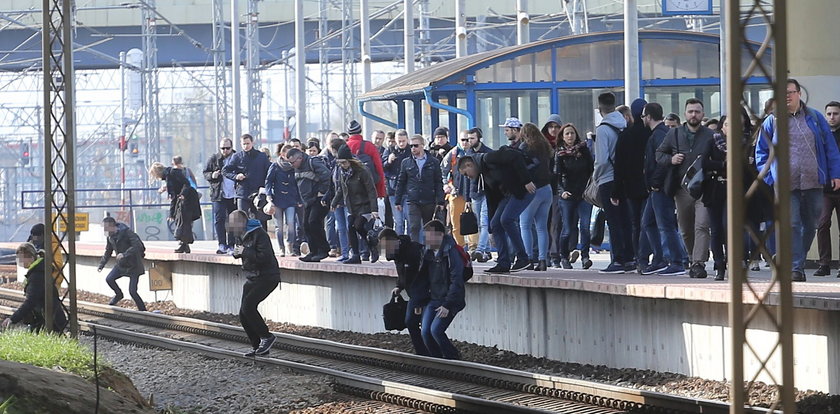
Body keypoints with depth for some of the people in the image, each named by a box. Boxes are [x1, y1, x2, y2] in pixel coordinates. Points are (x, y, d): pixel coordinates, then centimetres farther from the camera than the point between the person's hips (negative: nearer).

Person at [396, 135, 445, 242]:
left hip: (429, 201, 0)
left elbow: (439, 183, 4)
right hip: (413, 202, 0)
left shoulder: (434, 162, 3)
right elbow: (401, 183, 10)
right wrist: (398, 201, 6)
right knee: (414, 228, -11)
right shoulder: (406, 163, 6)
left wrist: (440, 201, -3)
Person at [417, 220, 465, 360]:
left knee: (436, 330, -19)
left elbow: (456, 281, -18)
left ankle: (454, 358, 0)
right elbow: (423, 278, 17)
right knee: (425, 331, -6)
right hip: (433, 300, 7)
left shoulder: (451, 253, -15)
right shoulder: (428, 252, 8)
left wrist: (447, 305, -20)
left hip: (449, 301, -7)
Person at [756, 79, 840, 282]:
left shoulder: (815, 119, 9)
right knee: (792, 226, -11)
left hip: (814, 183, 2)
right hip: (786, 185, -2)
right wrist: (770, 177, -1)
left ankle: (797, 262, 22)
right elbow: (761, 152, 10)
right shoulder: (772, 122, 6)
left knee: (810, 225, 8)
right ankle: (796, 268, -11)